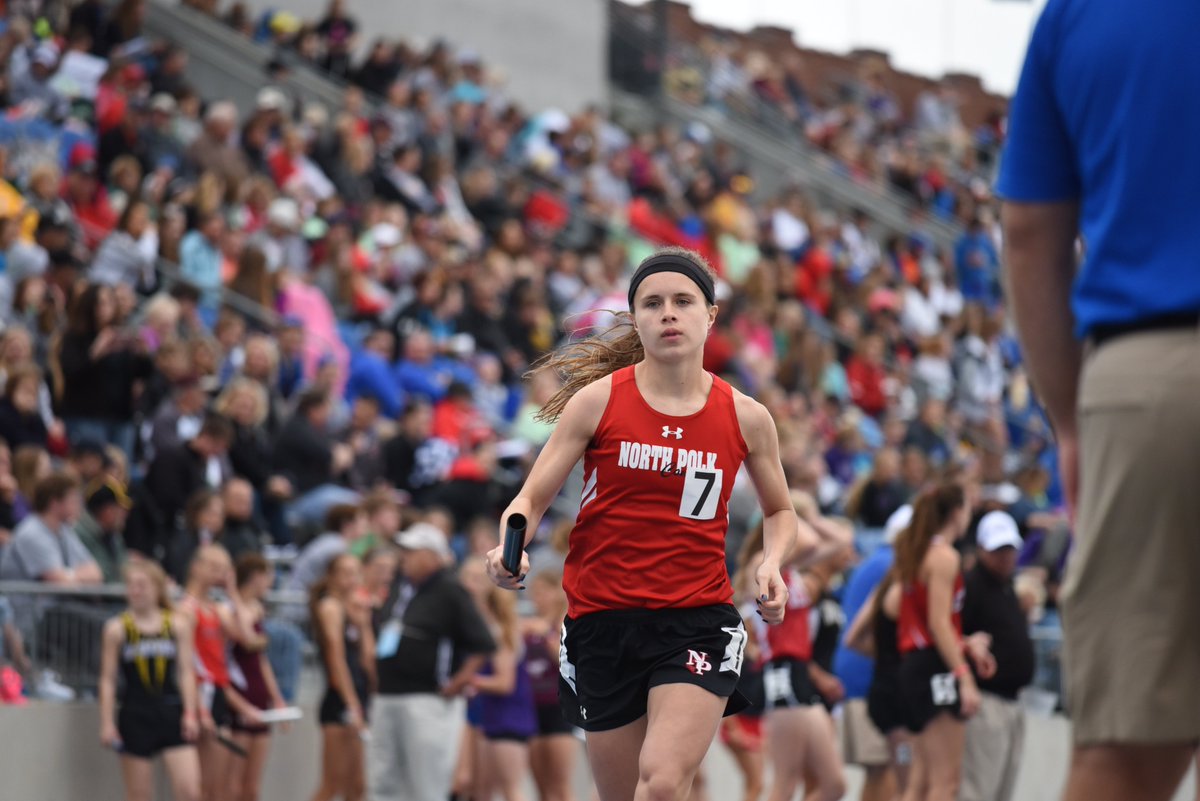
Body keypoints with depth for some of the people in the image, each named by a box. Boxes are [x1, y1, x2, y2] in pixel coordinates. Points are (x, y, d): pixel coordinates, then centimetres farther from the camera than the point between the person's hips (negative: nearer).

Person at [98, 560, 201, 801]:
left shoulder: (177, 625, 5)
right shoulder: (117, 629, 1)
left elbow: (186, 672, 5)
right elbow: (108, 680, 1)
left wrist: (190, 713, -4)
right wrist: (107, 723, -5)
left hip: (172, 715, 1)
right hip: (136, 716, -1)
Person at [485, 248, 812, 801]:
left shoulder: (745, 417, 3)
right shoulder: (599, 399, -1)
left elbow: (779, 512, 19)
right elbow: (531, 499, 1)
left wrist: (772, 563, -2)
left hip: (697, 622, -1)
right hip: (603, 623, 1)